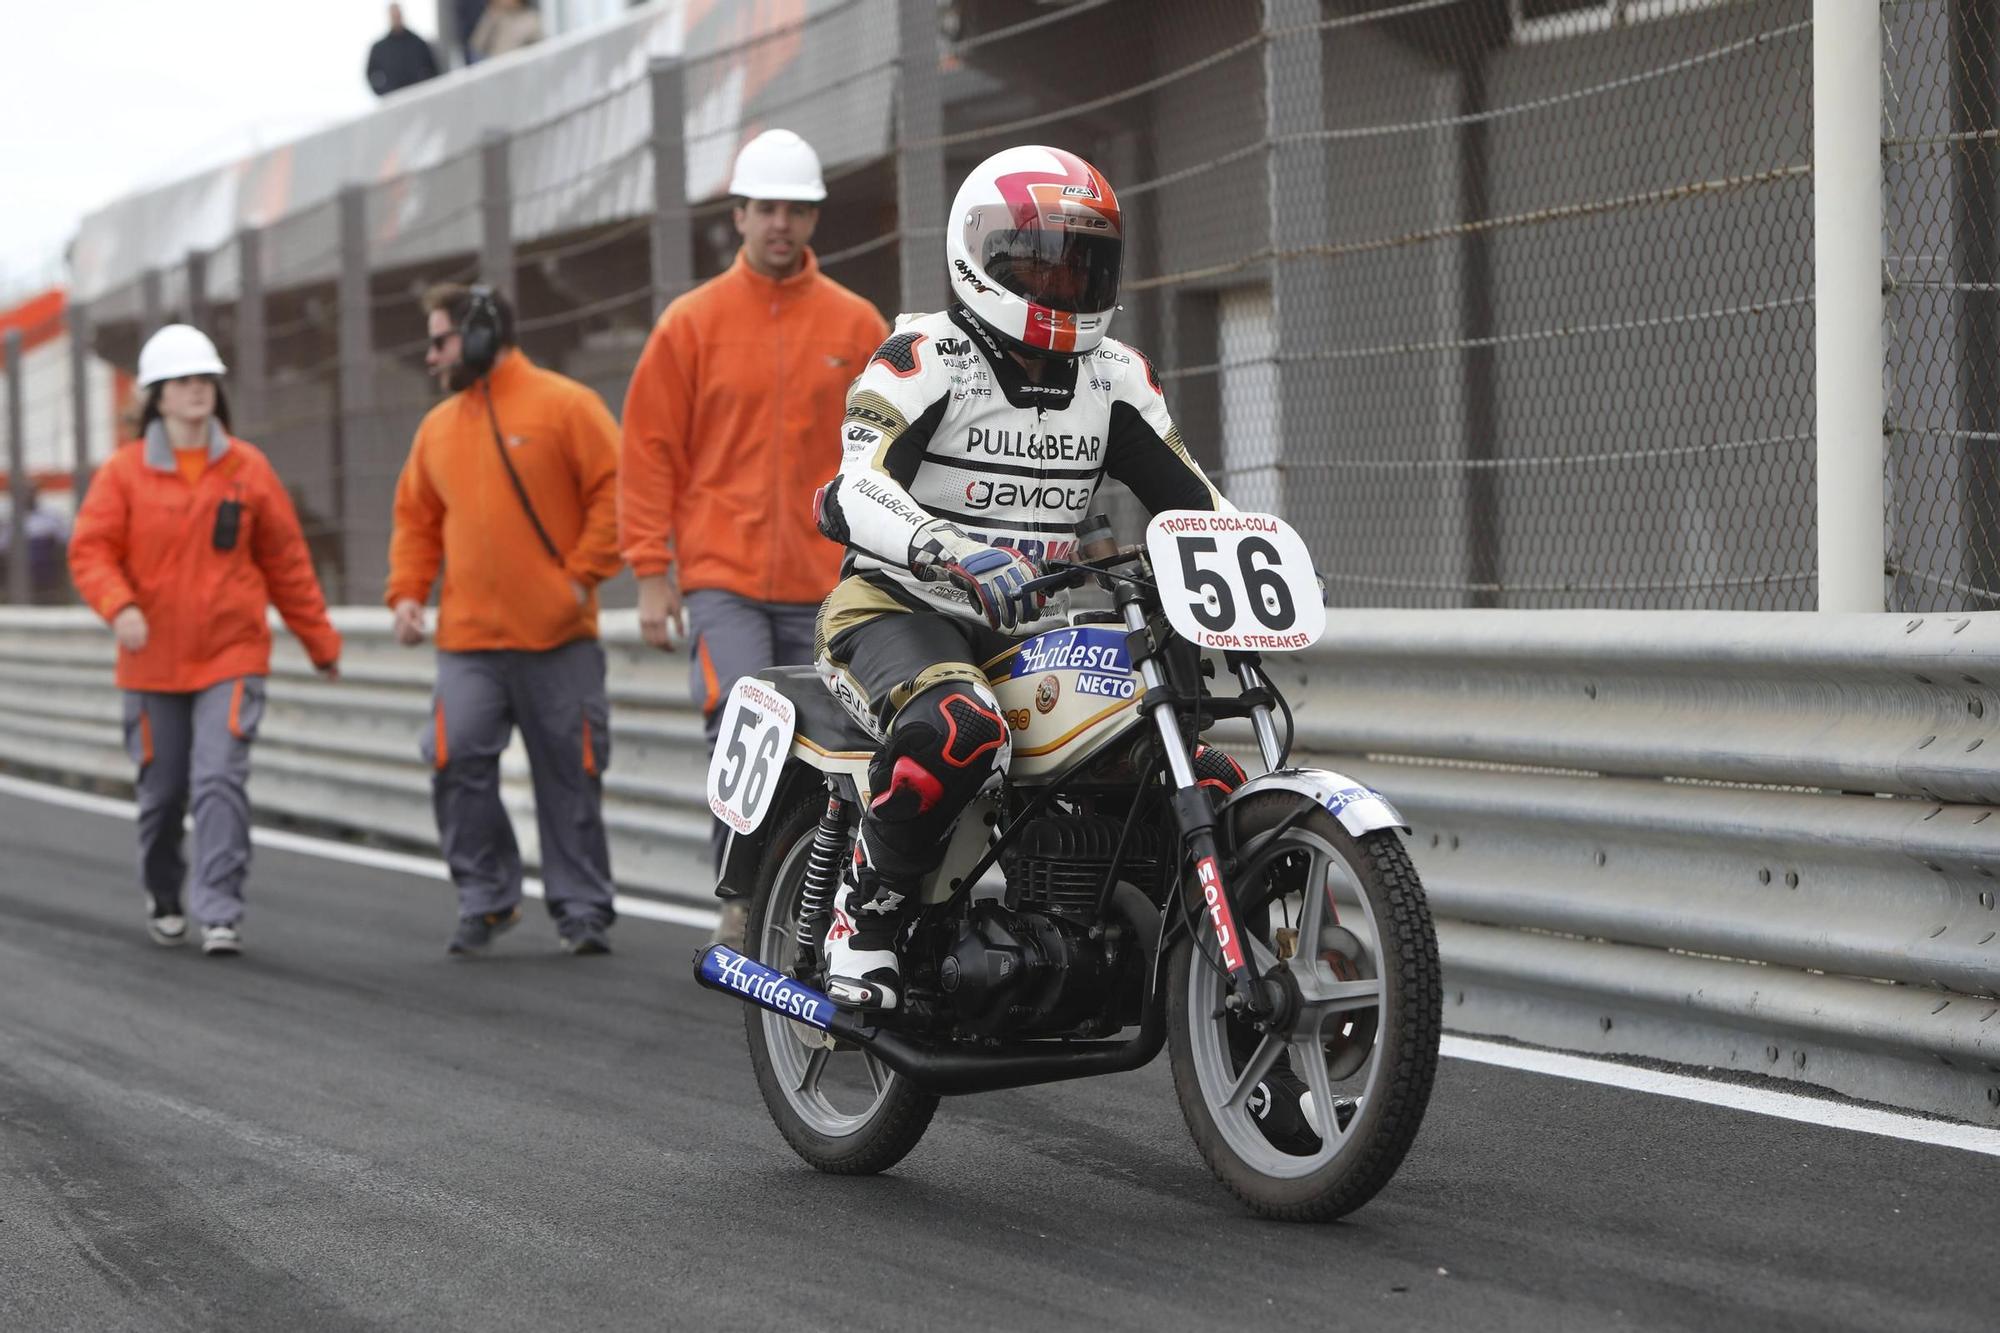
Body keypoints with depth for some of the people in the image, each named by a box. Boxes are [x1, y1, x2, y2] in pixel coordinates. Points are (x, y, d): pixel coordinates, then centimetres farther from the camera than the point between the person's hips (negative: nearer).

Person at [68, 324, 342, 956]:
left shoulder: (248, 469, 1)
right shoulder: (124, 472, -2)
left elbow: (286, 562, 8)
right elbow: (90, 551, -6)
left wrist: (320, 642, 12)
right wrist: (120, 606, -25)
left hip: (232, 657, 0)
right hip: (153, 663, 1)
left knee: (220, 780, -15)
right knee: (162, 790, 10)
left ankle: (220, 915, -13)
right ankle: (162, 898, 34)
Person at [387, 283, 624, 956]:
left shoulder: (564, 404, -3)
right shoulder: (438, 426, 14)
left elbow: (615, 491, -6)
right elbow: (415, 519, 20)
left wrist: (583, 575, -12)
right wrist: (407, 591, 6)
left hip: (558, 637, -4)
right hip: (467, 641, 4)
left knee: (570, 774, 2)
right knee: (458, 762, -7)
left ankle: (582, 909, 11)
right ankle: (484, 900, 6)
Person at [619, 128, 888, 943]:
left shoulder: (856, 326, 7)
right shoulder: (692, 323, 3)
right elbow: (649, 453, 3)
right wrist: (652, 576, -2)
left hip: (822, 587, 2)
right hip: (721, 577, -2)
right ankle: (742, 898, -5)